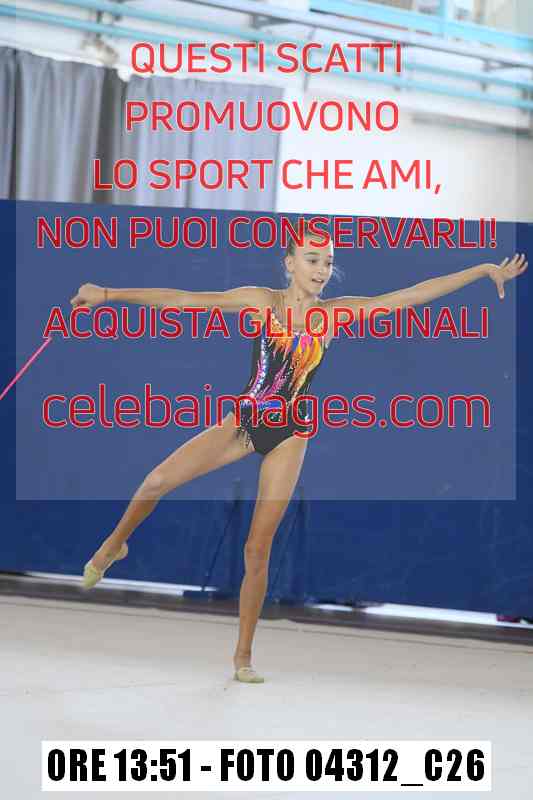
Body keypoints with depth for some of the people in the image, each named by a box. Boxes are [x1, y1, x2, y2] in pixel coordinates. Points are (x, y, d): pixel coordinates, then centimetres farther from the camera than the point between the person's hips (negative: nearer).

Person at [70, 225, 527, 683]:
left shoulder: (334, 313, -1)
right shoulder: (263, 301, -4)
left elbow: (412, 295, -2)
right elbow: (184, 300, -9)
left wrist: (483, 270, -4)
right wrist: (109, 295, -13)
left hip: (288, 435, 0)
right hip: (244, 421, 0)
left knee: (258, 549, 0)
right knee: (157, 481, -13)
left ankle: (243, 656, 11)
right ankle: (115, 545, 20)